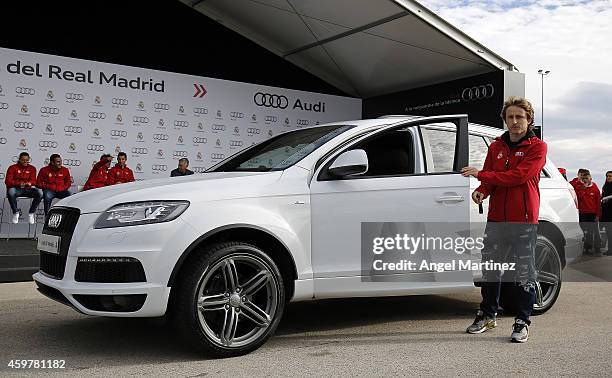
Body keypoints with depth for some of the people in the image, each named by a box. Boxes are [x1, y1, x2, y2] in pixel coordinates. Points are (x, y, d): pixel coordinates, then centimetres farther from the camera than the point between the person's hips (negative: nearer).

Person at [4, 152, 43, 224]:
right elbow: (7, 181, -7)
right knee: (11, 192, -39)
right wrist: (18, 183, -24)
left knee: (40, 193, -27)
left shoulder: (32, 168, 12)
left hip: (27, 189, 2)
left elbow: (33, 181, 4)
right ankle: (16, 213, -18)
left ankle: (31, 213, -13)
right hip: (16, 189, -2)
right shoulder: (12, 168, 3)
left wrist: (30, 183, -22)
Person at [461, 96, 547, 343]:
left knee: (524, 273, 2)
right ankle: (487, 315, 25)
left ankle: (522, 322, 12)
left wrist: (481, 175, -17)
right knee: (490, 267, 11)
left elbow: (519, 176, -16)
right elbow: (490, 178, 10)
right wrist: (482, 191, -13)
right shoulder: (496, 147, 13)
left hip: (524, 220, -5)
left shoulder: (537, 147, -3)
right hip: (496, 218, 5)